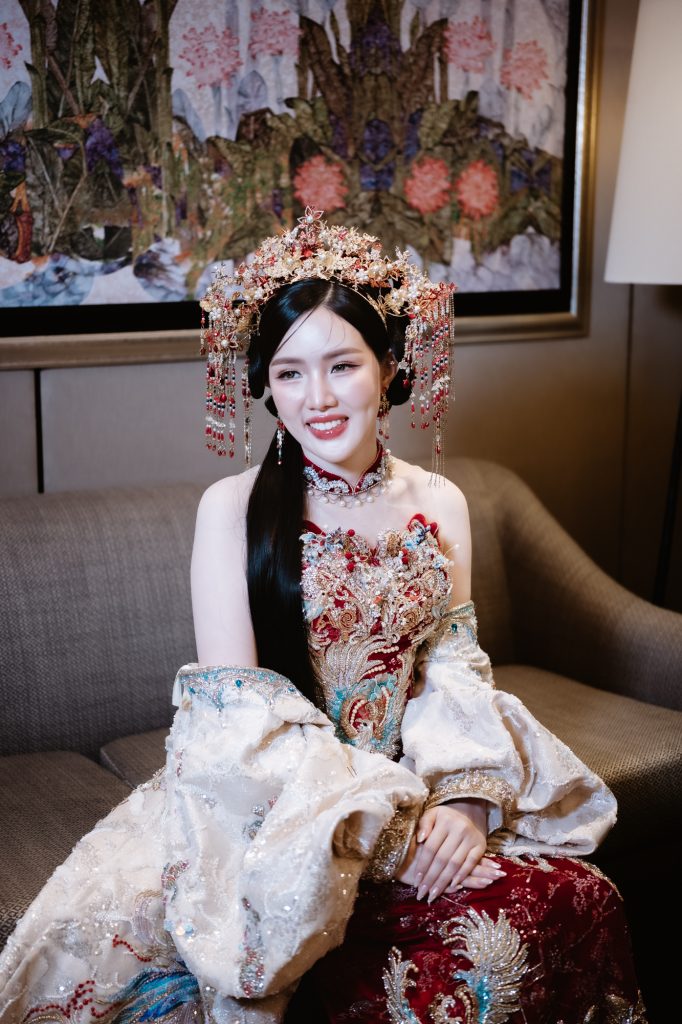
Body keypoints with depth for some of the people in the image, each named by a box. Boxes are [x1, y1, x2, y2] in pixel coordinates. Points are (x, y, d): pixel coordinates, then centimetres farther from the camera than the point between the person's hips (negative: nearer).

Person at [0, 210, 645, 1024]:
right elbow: (236, 706, -10)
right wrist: (384, 817, -19)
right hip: (264, 803, -2)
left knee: (570, 900, -21)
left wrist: (462, 800, -13)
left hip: (411, 789, 3)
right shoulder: (232, 508, -6)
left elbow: (454, 670, 7)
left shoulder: (439, 506, 7)